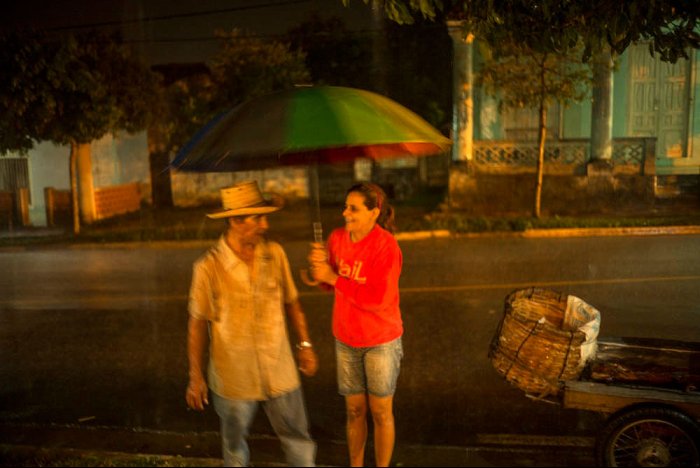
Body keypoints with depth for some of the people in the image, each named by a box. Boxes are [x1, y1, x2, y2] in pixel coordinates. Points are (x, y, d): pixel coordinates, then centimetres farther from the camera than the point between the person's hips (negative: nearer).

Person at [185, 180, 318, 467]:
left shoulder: (275, 254, -7)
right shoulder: (208, 267, -16)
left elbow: (291, 302, 6)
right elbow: (198, 324, -8)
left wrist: (305, 344, 8)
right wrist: (196, 376, -4)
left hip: (280, 371, 2)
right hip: (233, 377, -2)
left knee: (299, 442, 14)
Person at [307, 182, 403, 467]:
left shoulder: (386, 245, -21)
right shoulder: (337, 237, -5)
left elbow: (379, 298, -26)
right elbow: (329, 285, 6)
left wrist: (334, 278, -24)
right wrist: (320, 263, -16)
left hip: (381, 341, -4)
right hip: (346, 339, 5)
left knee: (380, 412, 11)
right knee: (354, 410, 17)